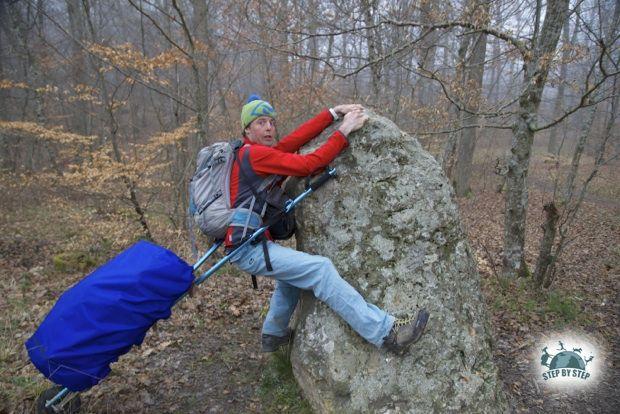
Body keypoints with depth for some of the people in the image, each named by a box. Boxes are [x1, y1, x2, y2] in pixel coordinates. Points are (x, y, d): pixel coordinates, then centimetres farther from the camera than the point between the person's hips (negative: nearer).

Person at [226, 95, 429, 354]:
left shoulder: (264, 151, 15)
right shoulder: (254, 154, -12)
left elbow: (297, 138, 3)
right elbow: (308, 165, -18)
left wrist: (333, 113, -3)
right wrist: (344, 131, -14)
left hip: (250, 243, 10)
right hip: (247, 247, -10)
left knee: (294, 273, 30)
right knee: (319, 269, -19)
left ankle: (273, 335, 41)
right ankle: (386, 332, -20)